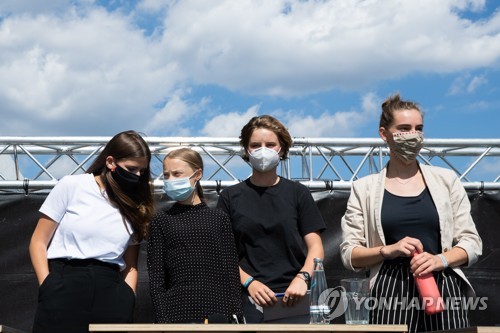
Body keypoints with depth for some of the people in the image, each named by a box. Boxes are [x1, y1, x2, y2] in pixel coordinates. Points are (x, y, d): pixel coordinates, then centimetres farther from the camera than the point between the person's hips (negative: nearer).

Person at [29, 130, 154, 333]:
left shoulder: (136, 205, 10)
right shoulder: (72, 186, 1)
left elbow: (130, 265, 13)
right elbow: (38, 243, 2)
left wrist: (127, 303, 0)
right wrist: (48, 288, -7)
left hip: (110, 291, 3)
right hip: (64, 284, -2)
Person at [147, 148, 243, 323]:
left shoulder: (219, 218, 7)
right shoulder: (161, 221, 4)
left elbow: (231, 271, 6)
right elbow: (156, 278, 2)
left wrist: (236, 314, 0)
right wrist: (161, 318, -6)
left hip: (219, 312, 1)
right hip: (178, 314, -1)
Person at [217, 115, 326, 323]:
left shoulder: (298, 193, 8)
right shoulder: (231, 197, 8)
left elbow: (315, 246, 4)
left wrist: (302, 278, -14)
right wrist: (249, 283, -10)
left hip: (294, 298, 0)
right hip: (250, 299, 0)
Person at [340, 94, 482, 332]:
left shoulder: (446, 180, 8)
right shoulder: (364, 188, 5)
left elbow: (472, 242, 7)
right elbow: (349, 254, 4)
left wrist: (441, 259, -12)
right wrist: (388, 250, -13)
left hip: (444, 288, 1)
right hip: (391, 293, -1)